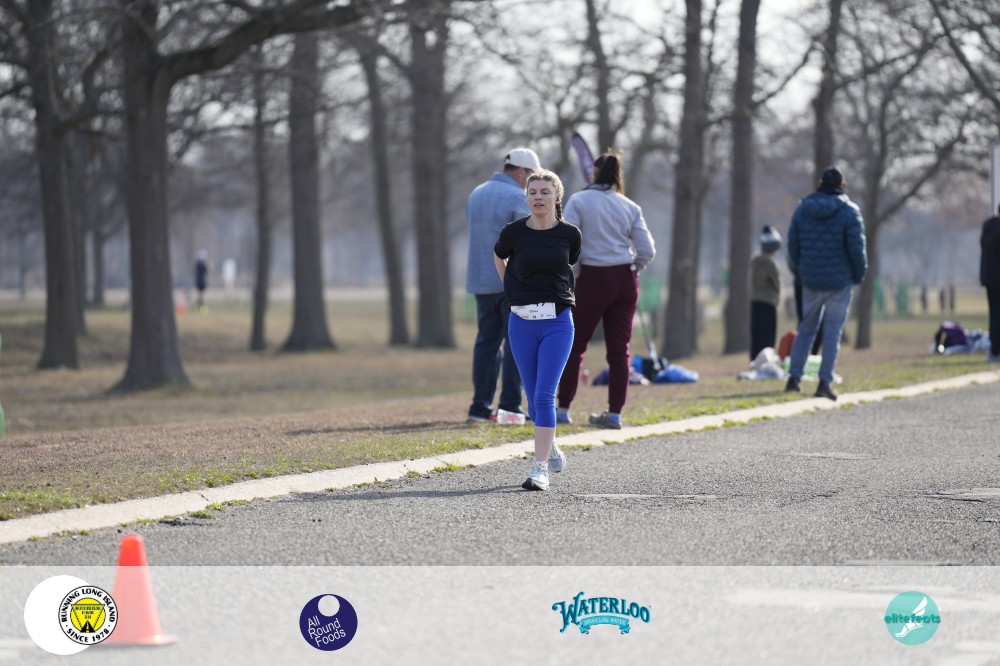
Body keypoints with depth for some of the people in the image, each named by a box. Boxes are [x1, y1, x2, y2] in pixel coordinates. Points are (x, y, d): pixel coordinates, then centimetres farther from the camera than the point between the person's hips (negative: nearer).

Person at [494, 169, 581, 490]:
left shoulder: (569, 234, -3)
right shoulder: (514, 232, -3)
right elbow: (499, 258, 18)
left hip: (557, 322, -2)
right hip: (522, 322, 2)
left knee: (544, 395, -12)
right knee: (534, 398, 8)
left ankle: (540, 468, -12)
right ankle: (552, 449, 32)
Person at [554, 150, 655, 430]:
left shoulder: (579, 201, -4)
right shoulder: (630, 207, 5)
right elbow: (648, 251, 1)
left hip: (593, 280, -3)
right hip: (625, 281, 3)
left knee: (574, 346, 8)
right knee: (619, 349, 6)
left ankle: (563, 409, 9)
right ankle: (615, 413, 5)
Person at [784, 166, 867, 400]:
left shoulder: (802, 209, 2)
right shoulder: (849, 212, -10)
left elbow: (793, 245, 5)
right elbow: (856, 249, -12)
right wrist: (859, 275, 3)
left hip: (811, 281, 4)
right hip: (839, 281, -4)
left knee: (806, 328, 16)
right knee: (832, 331, 2)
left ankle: (794, 377, 11)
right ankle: (825, 383, -1)